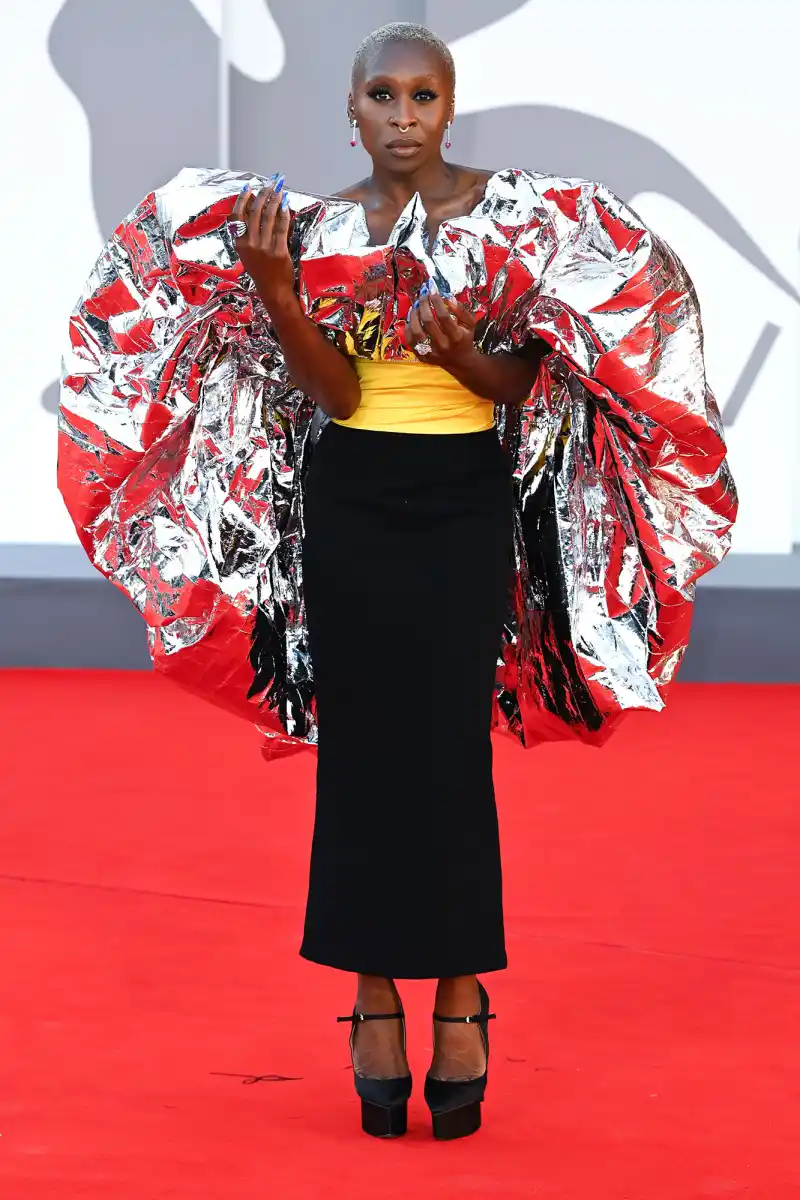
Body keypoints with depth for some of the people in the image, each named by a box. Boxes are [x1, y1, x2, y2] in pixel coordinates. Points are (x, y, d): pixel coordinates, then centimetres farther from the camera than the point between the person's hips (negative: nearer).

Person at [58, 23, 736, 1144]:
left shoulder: (508, 216, -1)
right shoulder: (318, 227, 3)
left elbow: (521, 384, 1)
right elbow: (334, 394, -6)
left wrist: (460, 350, -19)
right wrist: (275, 293, -19)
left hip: (467, 503, -1)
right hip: (350, 504, 1)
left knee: (451, 741, -7)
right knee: (361, 738, 0)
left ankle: (461, 997, 2)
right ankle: (375, 998, 6)